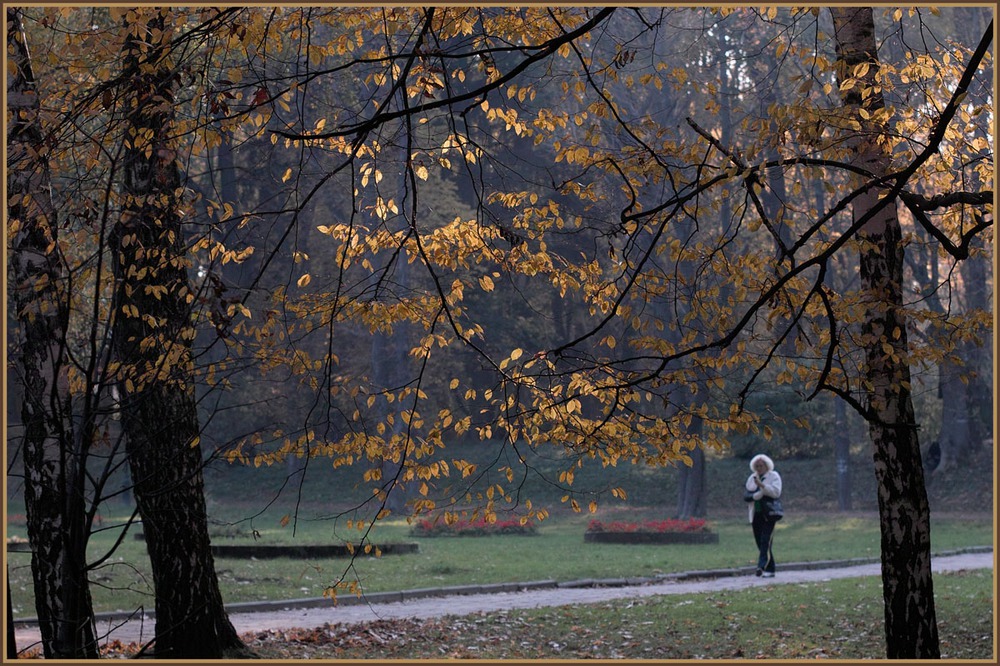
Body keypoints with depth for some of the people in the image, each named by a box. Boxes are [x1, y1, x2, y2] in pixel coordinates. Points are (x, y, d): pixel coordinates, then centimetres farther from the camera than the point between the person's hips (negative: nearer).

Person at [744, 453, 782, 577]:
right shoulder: (751, 479, 17)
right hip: (756, 515, 5)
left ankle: (763, 566, -25)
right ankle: (769, 570, 12)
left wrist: (762, 485, -19)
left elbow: (776, 492, -12)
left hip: (768, 514, -5)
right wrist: (758, 495, -11)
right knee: (760, 542, 4)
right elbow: (747, 496, 6)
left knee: (766, 541, -17)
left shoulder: (774, 476, 3)